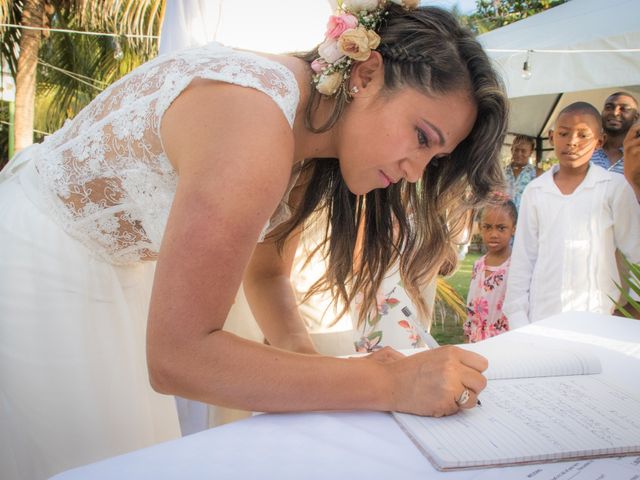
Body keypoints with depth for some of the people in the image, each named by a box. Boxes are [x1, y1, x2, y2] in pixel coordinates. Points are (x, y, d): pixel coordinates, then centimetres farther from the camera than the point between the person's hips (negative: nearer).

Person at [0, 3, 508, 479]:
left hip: (111, 267, 8)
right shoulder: (256, 124, -34)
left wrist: (305, 355, -16)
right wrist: (389, 384, -34)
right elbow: (177, 356, -35)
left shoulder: (310, 139, -6)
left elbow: (266, 273, 3)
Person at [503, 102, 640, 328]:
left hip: (596, 317, -2)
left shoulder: (615, 187, -1)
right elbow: (523, 259, 6)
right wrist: (517, 315, 3)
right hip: (542, 315, 2)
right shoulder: (535, 191, 6)